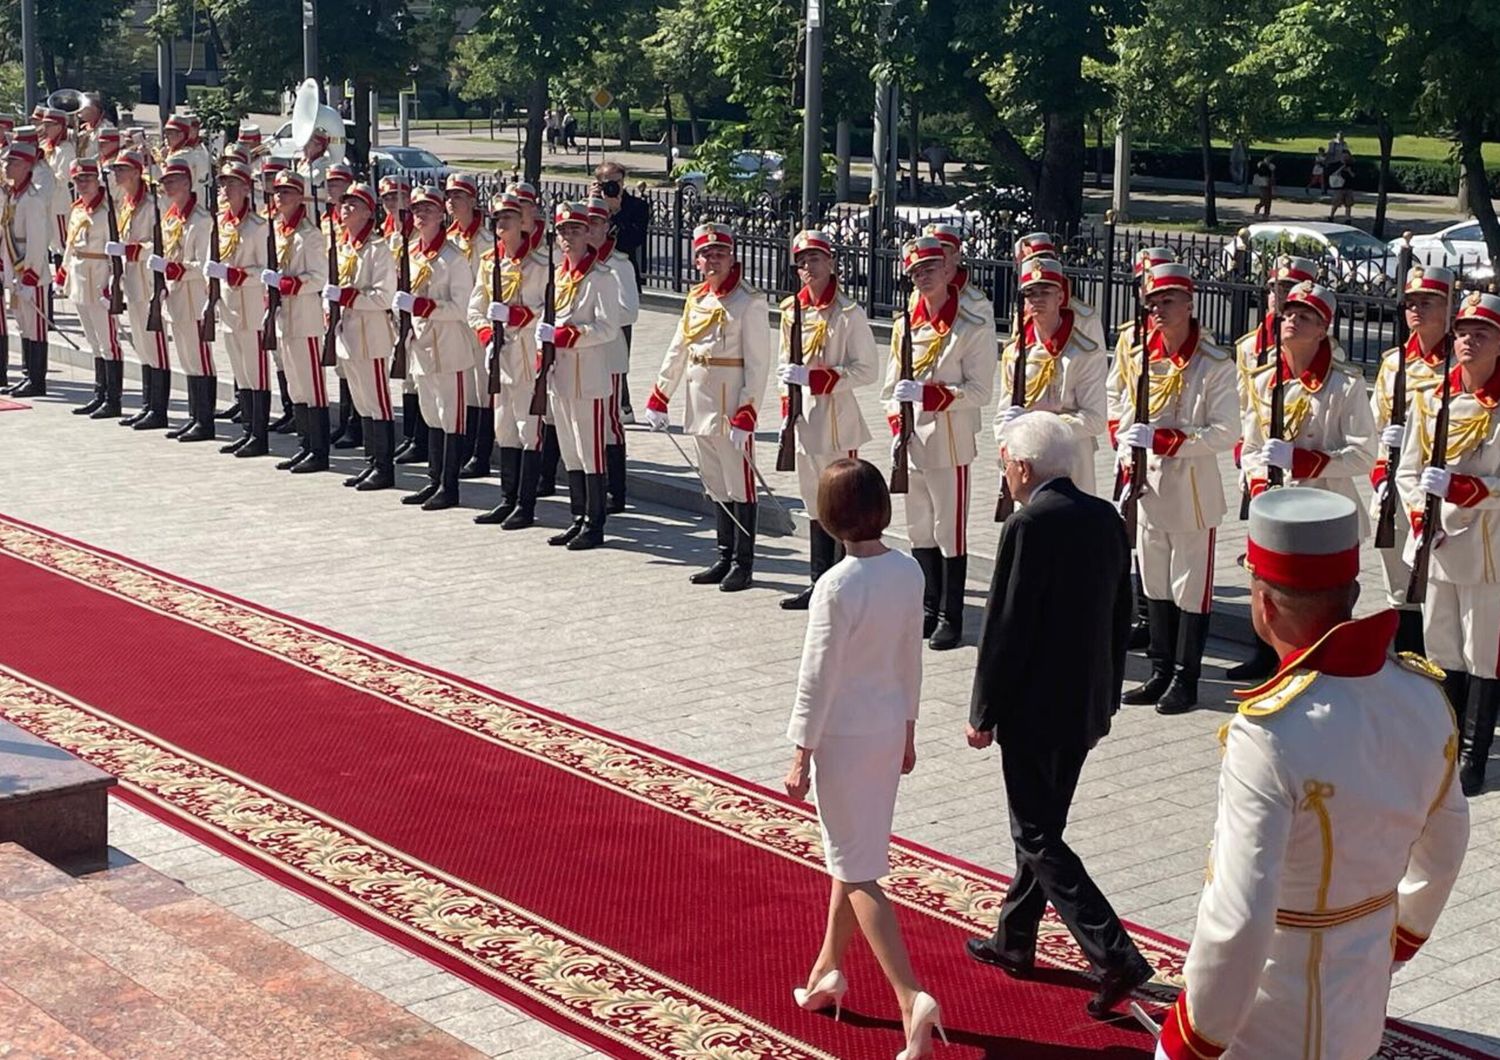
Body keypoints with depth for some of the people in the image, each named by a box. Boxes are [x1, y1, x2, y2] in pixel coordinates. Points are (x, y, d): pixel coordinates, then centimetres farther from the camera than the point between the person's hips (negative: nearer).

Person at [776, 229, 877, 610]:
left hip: (838, 420, -7)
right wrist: (787, 411, 12)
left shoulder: (848, 313, -10)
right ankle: (820, 583, 23)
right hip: (804, 421, 7)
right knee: (815, 506, 14)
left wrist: (814, 377, -19)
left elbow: (867, 370, -13)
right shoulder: (792, 310, 10)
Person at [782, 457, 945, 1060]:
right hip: (889, 726, 7)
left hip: (845, 735, -7)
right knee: (851, 853, 22)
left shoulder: (838, 587, -23)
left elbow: (818, 677, -18)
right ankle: (828, 970, 36)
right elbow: (911, 657, 8)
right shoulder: (908, 572, -3)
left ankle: (911, 998, -8)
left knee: (858, 871, 0)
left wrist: (801, 756, -10)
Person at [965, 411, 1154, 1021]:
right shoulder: (1106, 518, 5)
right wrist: (1104, 699, 19)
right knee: (1041, 826, 20)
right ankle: (1014, 942, 33)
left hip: (1033, 710, -8)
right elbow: (1120, 619, 11)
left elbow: (1005, 628, -19)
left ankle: (1115, 956, -7)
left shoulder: (1030, 525, -19)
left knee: (1037, 838, 0)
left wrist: (984, 713, -10)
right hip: (1085, 707, 8)